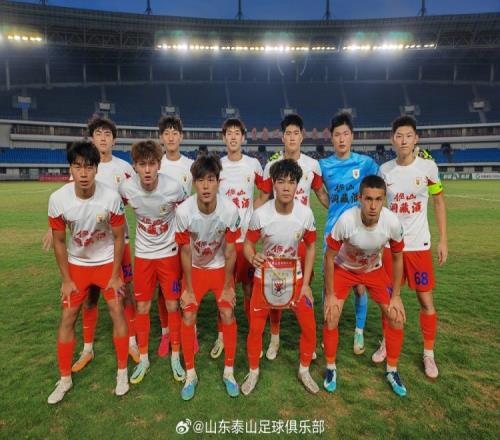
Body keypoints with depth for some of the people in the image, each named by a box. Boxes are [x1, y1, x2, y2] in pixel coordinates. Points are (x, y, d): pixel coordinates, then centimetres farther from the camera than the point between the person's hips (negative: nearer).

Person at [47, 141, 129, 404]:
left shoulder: (111, 198, -25)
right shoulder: (58, 199, -21)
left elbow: (119, 237, -11)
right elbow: (59, 241, -7)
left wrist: (115, 276, -8)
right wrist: (66, 280, -4)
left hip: (107, 262, -1)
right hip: (76, 264, 2)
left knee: (117, 311, -2)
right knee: (67, 318, 4)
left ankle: (122, 371, 17)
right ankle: (65, 379, 23)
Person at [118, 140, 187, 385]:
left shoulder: (173, 187, -22)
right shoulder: (126, 188, -17)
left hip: (170, 252, -1)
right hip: (143, 254, 2)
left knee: (173, 306, 6)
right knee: (142, 307, 8)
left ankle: (175, 356, 25)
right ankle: (143, 358, 28)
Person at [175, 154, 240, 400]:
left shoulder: (230, 210, -28)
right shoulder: (183, 211, -28)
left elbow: (230, 252, -15)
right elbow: (185, 252, -14)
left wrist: (227, 287, -8)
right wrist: (189, 288, -7)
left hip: (221, 267, 0)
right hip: (195, 268, 0)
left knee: (228, 314, -6)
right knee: (188, 317, -5)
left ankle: (229, 371, 16)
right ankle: (190, 373, 16)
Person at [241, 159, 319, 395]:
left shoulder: (305, 213, -16)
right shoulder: (260, 214, -21)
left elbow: (310, 247, -2)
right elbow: (248, 244, -8)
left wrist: (305, 283, -3)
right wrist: (253, 257, -33)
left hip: (294, 275, 1)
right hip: (265, 276, -1)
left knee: (309, 327, 4)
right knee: (255, 328, 7)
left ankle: (304, 370, 32)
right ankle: (253, 372, 33)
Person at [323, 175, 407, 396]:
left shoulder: (392, 222, -29)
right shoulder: (346, 220, -36)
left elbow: (397, 258, -9)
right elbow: (329, 257, -21)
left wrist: (396, 296, -6)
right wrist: (330, 295, -15)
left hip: (374, 270, 2)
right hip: (343, 269, -2)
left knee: (397, 318, -2)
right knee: (330, 318, -10)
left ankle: (392, 371, 21)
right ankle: (330, 368, 15)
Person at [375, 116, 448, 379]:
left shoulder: (428, 167, -5)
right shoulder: (384, 170, 0)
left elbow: (439, 202, 3)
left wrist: (443, 240, -2)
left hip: (419, 245, -1)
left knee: (426, 300, 5)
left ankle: (429, 354, 23)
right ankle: (387, 343, 30)